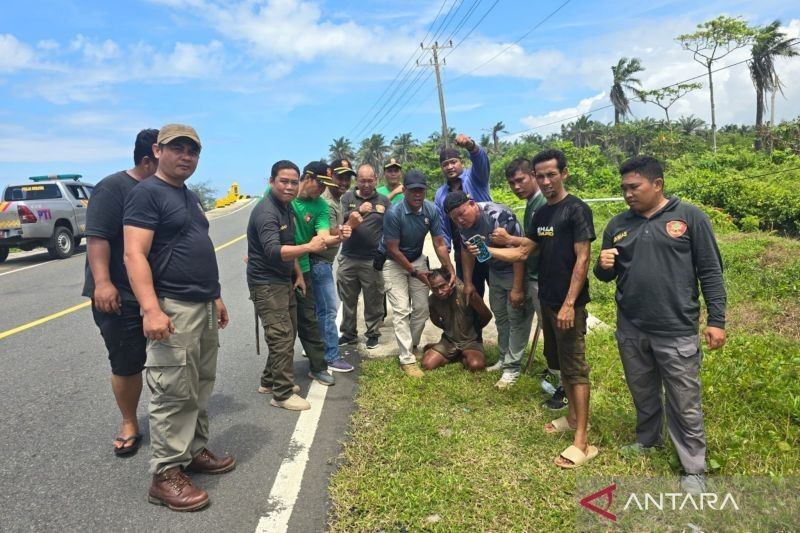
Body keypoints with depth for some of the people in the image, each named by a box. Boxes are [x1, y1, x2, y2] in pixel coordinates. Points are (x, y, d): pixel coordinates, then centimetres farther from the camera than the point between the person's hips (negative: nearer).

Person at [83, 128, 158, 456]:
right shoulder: (113, 188, -12)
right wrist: (102, 282, -28)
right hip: (120, 295, -6)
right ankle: (129, 424, 22)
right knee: (127, 363, 4)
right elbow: (97, 236, -19)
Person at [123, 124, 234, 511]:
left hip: (203, 306, 9)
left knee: (200, 389, 16)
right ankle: (165, 475, 6)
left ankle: (195, 451, 29)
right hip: (173, 308, -9)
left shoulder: (190, 197, 17)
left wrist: (216, 297, 21)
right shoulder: (147, 193, -10)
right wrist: (151, 309, -27)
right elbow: (134, 255, -19)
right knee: (174, 394, -4)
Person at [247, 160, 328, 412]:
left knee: (289, 333, 15)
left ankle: (270, 381, 30)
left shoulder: (287, 207, 10)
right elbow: (274, 251, -34)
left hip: (284, 281, 10)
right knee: (282, 337, -8)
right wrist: (310, 247, -34)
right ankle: (283, 394, 3)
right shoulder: (266, 212, -21)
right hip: (267, 284, -10)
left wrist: (298, 274, 15)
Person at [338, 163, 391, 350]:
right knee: (348, 299, 11)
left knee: (373, 300, 6)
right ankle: (349, 333, 25)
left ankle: (373, 333, 20)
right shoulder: (347, 198, 6)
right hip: (348, 258, 1)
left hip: (373, 260, -1)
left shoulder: (383, 201, 6)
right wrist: (358, 211, -25)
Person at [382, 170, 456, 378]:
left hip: (417, 260, 5)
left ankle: (410, 347, 25)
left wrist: (451, 271, -16)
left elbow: (439, 244, -8)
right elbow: (393, 250, -21)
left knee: (422, 308, 5)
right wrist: (414, 272, -15)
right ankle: (407, 359, -5)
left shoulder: (431, 210, -14)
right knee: (401, 310, -10)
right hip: (394, 263, -5)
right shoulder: (394, 213, -28)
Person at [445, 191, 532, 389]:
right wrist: (468, 283, 11)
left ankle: (512, 368, 5)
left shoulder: (498, 215, -31)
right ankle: (504, 360, 29)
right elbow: (466, 251, 8)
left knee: (517, 318, -3)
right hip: (495, 272, 7)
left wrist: (517, 288, -28)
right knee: (500, 316, 14)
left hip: (517, 271, -7)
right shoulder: (462, 225, -8)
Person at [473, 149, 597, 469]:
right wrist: (486, 251, -2)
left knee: (575, 366, -5)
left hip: (569, 304, -8)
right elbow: (522, 253, 12)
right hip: (547, 300, 8)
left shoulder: (577, 210, -13)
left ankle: (582, 442, 1)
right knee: (559, 361, 17)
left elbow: (582, 259, -17)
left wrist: (569, 304, -22)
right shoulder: (541, 214, 11)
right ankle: (573, 417, 33)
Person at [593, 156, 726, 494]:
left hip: (677, 332, -4)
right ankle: (647, 439, 43)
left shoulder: (690, 217, -5)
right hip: (630, 329, 4)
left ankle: (693, 470, 22)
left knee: (685, 405, 6)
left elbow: (710, 273, -3)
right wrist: (602, 267, -11)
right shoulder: (618, 224, 6)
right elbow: (606, 275, 13)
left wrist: (716, 320, -7)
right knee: (643, 394, 21)